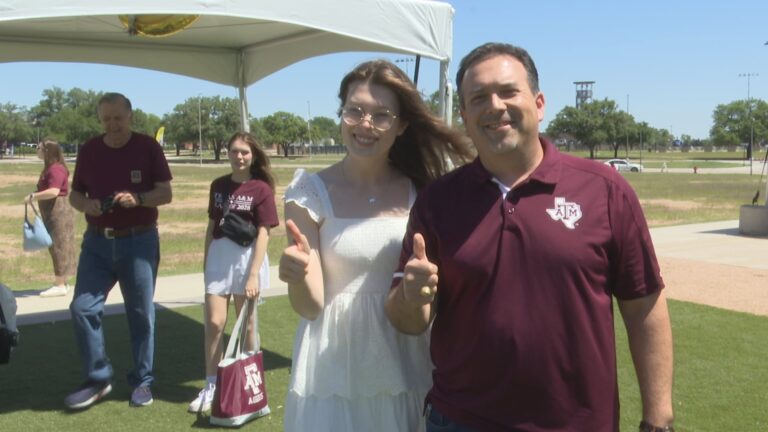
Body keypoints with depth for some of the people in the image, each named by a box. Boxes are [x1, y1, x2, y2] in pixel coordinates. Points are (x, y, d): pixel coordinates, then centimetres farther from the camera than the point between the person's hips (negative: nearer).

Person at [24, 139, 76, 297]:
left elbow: (54, 191, -28)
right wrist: (35, 195, 9)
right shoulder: (50, 168, 16)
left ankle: (60, 285, -3)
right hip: (53, 213, 10)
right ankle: (62, 283, 19)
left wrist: (33, 196, -21)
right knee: (57, 247, 13)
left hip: (59, 212, -10)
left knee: (58, 246, -6)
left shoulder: (56, 169, -17)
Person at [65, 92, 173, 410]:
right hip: (97, 242, 3)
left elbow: (165, 194, -4)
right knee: (82, 308, -3)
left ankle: (142, 381, 17)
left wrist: (138, 198, -23)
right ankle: (98, 379, 12)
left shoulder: (148, 147, -4)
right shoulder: (88, 150, 5)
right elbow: (74, 193, 10)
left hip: (139, 242, -3)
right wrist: (86, 204, -12)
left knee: (141, 313, 4)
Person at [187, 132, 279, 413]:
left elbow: (263, 234, -12)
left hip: (247, 258, -3)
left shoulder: (261, 189, -8)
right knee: (214, 323, -2)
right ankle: (210, 387, 9)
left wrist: (254, 274, -18)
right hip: (219, 258, 3)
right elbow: (211, 226, 13)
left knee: (246, 325, 10)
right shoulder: (218, 186, 6)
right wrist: (206, 262, 14)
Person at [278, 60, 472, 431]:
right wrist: (298, 275, -28)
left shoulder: (422, 190, -1)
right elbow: (310, 306, -10)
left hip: (407, 372, 3)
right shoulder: (311, 192, -7)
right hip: (335, 376, -2)